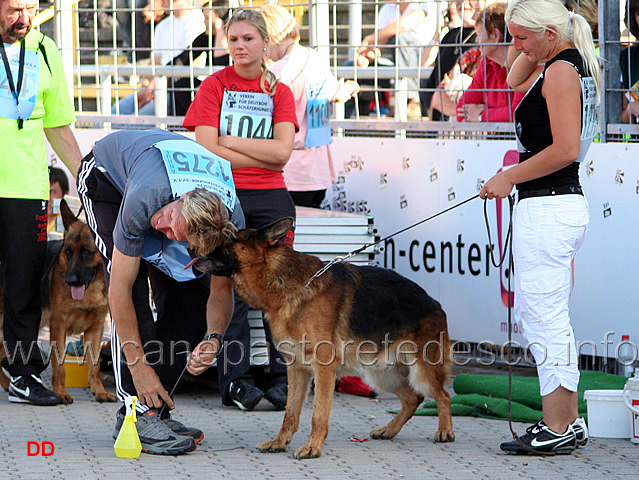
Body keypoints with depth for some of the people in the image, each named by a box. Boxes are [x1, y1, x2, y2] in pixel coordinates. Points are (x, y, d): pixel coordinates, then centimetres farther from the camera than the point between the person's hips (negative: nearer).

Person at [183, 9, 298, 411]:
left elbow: (282, 151, -5)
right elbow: (207, 150, -8)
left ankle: (284, 379, 2)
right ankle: (236, 381, -1)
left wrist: (228, 141, -8)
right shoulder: (215, 86, 4)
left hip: (272, 198, 2)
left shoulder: (279, 92, 10)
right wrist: (263, 157, -7)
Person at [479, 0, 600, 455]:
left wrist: (509, 178, -15)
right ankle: (569, 420, 20)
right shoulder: (573, 64, 15)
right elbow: (516, 81, 34)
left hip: (547, 208, -11)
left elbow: (566, 149, -22)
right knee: (548, 317, 16)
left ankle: (557, 431, -2)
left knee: (544, 318, -6)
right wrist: (531, 53, 16)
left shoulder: (561, 70, -15)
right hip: (565, 204, 11)